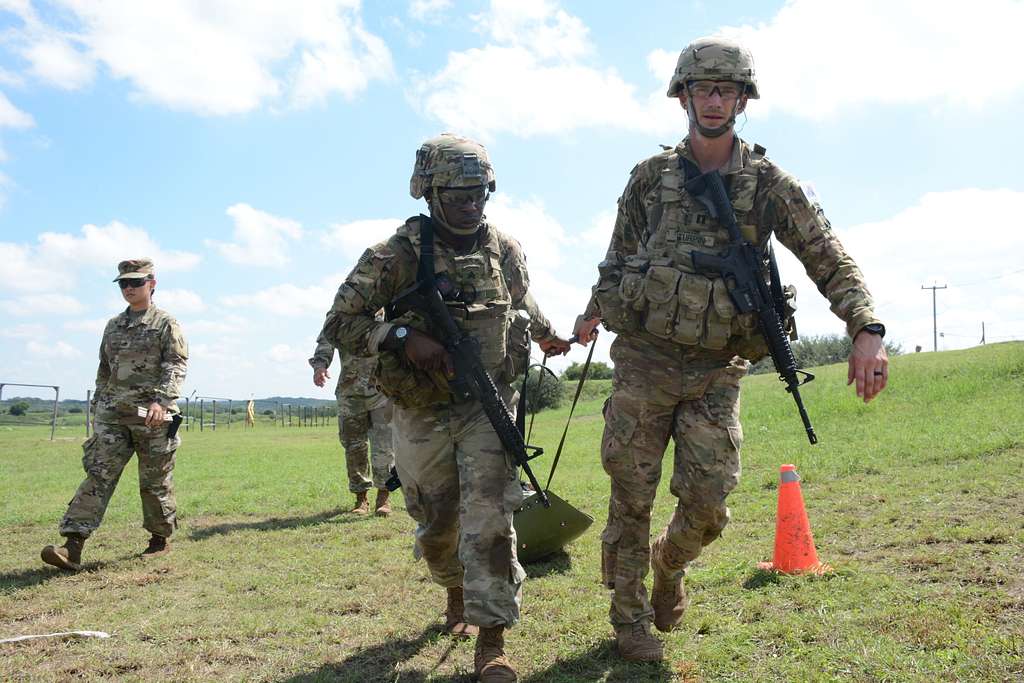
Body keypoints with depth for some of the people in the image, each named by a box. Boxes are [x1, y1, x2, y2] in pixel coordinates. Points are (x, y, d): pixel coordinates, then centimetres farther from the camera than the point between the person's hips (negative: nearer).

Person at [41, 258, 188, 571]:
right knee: (98, 474, -7)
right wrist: (97, 405, 20)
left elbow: (176, 366, -12)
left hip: (152, 415, -4)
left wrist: (162, 400, -25)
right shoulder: (113, 326, 17)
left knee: (155, 481, 6)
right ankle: (72, 547, -13)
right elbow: (104, 369, 24)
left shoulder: (166, 324, -1)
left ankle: (161, 539, 24)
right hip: (113, 414, 4)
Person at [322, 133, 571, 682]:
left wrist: (547, 336, 32)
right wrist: (403, 337, -23)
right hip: (423, 414, 0)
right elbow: (339, 324, -11)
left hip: (487, 408, 1)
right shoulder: (396, 256, -10)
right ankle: (457, 592, 45)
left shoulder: (504, 250, 1)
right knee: (437, 524, 15)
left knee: (489, 519, -10)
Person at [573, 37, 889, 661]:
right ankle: (630, 615, 23)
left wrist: (867, 330, -20)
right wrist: (593, 311, 7)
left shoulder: (770, 185, 1)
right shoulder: (650, 177, 5)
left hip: (717, 370, 0)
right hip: (644, 360, 0)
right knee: (632, 498, 5)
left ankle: (670, 564, 32)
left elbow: (831, 260, -5)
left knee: (708, 504, -2)